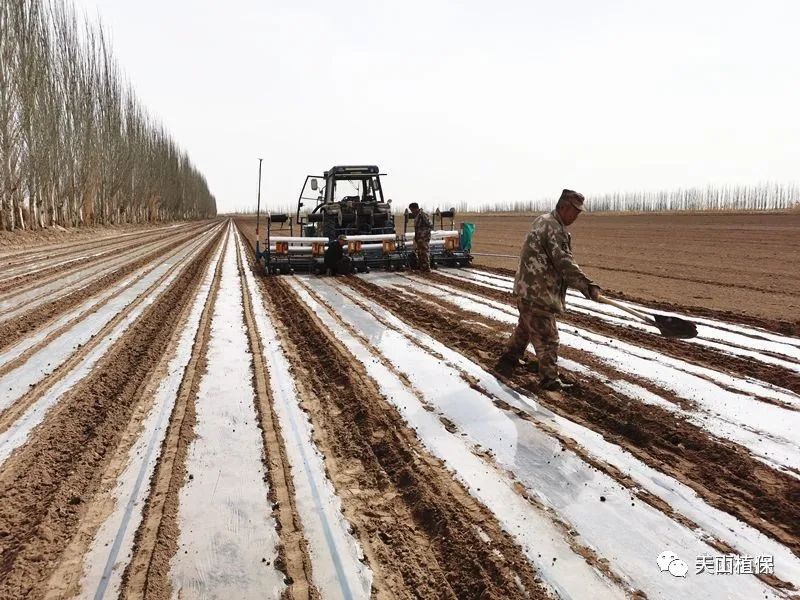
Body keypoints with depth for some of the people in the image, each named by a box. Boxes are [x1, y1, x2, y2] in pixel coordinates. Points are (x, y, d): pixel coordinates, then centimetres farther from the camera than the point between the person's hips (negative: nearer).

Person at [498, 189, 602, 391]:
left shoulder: (543, 221, 13)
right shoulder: (554, 228, -20)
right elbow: (564, 263, -27)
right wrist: (589, 286, -29)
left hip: (528, 288, 10)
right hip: (538, 293, -10)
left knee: (526, 326, 27)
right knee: (547, 336, -3)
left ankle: (510, 356, 42)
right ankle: (550, 378, 3)